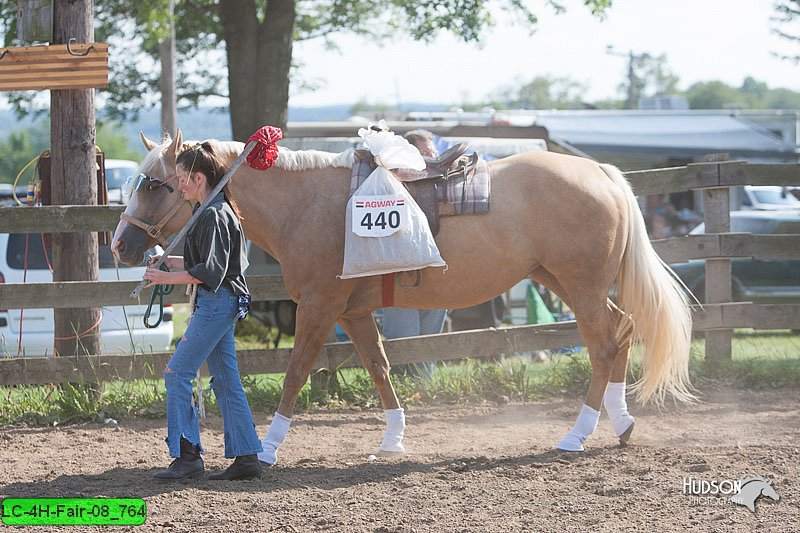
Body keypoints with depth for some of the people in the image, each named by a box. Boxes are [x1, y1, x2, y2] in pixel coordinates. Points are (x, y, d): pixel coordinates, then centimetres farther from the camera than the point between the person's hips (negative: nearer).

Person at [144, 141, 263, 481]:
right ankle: (246, 457, 10)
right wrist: (168, 261, 13)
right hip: (223, 303, 11)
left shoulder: (213, 216, -15)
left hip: (216, 303, -11)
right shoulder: (214, 211, 16)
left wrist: (167, 278, -17)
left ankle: (187, 456, -9)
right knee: (226, 381, 10)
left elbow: (209, 271, -21)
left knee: (177, 373, -8)